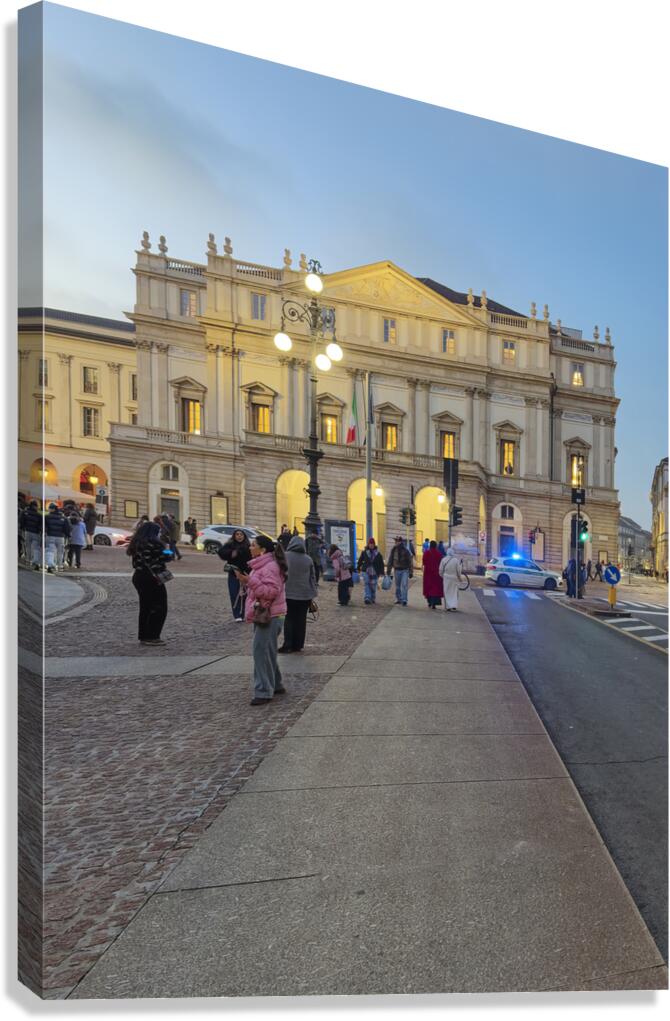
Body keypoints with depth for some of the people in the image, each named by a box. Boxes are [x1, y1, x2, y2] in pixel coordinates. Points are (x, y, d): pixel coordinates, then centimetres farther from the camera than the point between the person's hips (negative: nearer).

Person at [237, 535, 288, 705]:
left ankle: (263, 692, -3)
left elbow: (271, 591, -24)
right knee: (266, 652, 17)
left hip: (269, 616, -11)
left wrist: (251, 581, -26)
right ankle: (275, 685, 29)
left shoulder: (270, 567, -16)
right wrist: (245, 582, 9)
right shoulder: (261, 565, 18)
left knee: (261, 652, -9)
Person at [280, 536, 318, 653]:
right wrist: (313, 594, 12)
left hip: (289, 594, -2)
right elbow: (313, 577, 7)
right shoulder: (308, 559, 4)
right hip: (305, 595, 2)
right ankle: (298, 645, 12)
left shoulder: (285, 556, -5)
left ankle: (288, 645, 2)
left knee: (289, 619, 6)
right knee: (301, 620, 9)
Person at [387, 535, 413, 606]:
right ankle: (399, 599, 20)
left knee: (404, 585, -12)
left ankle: (404, 600, -10)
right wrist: (388, 571, 8)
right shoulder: (394, 550, 3)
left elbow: (410, 561, -5)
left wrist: (410, 572, -6)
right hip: (397, 570, 4)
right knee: (397, 586, 10)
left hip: (405, 570, -4)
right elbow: (390, 561, 9)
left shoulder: (406, 550, -7)